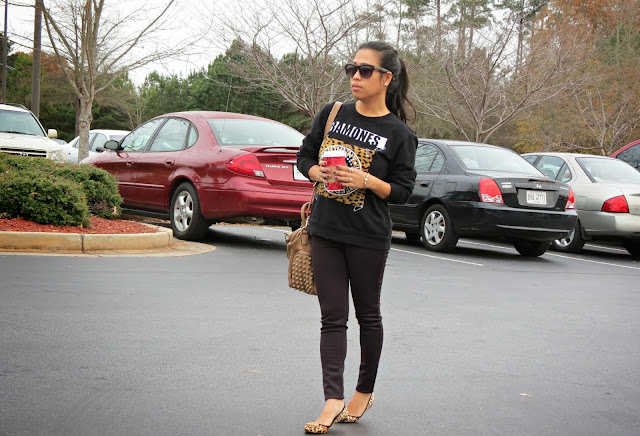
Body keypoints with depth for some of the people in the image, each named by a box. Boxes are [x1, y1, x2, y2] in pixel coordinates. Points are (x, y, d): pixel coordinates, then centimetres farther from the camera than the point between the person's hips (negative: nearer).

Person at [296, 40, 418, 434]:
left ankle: (365, 391, 28)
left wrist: (367, 181, -22)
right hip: (325, 231, 3)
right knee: (332, 317, 0)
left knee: (368, 314, 12)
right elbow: (304, 156, 12)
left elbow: (403, 190, -5)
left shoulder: (399, 133, -6)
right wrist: (318, 172, -10)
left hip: (369, 238, -3)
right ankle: (333, 400, -1)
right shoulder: (332, 114, 4)